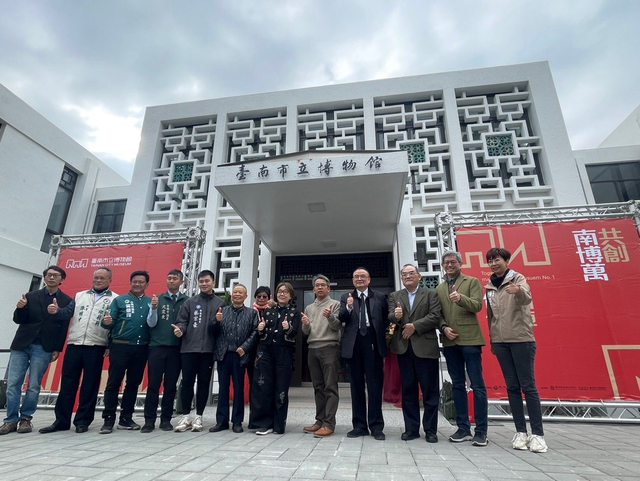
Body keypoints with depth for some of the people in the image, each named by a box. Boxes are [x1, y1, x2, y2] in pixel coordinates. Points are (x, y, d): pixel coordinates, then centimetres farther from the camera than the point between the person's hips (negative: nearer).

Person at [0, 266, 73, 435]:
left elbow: (64, 327, -2)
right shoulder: (31, 297, 9)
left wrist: (57, 349, -6)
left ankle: (25, 419, 15)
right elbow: (18, 320, 8)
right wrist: (20, 308, -13)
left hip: (43, 349, -2)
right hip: (21, 345, 3)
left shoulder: (66, 301, 1)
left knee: (33, 387, 1)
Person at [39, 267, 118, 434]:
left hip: (96, 348, -3)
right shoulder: (79, 295, 16)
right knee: (67, 384, 7)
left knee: (90, 386, 4)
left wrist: (111, 346, -12)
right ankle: (61, 420, 19)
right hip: (73, 345, 4)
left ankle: (82, 421, 15)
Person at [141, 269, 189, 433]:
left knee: (171, 386, 8)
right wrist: (154, 308, -14)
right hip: (157, 347, 0)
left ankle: (166, 419, 19)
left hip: (176, 349, 0)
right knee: (153, 385, 2)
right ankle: (149, 420, 12)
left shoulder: (187, 301, 4)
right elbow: (151, 323, 1)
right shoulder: (158, 299, 6)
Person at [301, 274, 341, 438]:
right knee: (318, 387, 10)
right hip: (313, 349, 5)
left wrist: (330, 317, -26)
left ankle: (329, 424, -3)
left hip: (330, 348, -5)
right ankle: (320, 421, 17)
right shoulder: (309, 308, 17)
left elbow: (338, 326, -6)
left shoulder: (335, 304, 3)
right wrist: (305, 324, -9)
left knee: (330, 387, -6)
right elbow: (306, 332, 14)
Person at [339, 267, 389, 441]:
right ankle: (359, 425, 20)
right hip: (354, 344, 2)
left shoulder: (380, 297, 8)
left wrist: (385, 335, -2)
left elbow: (386, 320, 10)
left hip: (373, 343, -1)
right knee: (356, 386, 10)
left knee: (375, 385, 3)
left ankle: (376, 426, 14)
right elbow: (341, 319, -4)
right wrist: (348, 307, -21)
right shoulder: (346, 298, 9)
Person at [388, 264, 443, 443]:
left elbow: (436, 317, -6)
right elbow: (389, 318, 1)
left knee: (430, 391, 5)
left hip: (426, 347, -2)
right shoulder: (394, 296, 12)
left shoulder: (431, 294, 5)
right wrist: (396, 316, -22)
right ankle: (411, 428, 19)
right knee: (408, 390, 9)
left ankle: (430, 430, 18)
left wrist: (415, 326, -13)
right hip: (403, 347, 2)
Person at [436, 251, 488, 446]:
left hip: (470, 339, -4)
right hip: (450, 342, 4)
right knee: (458, 385, 10)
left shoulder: (472, 282, 4)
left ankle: (481, 431, 9)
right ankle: (463, 428, 19)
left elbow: (477, 306, -9)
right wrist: (444, 328, -5)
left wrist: (461, 298, -27)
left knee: (477, 385, -1)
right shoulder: (439, 288, 15)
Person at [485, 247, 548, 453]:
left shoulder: (518, 279, -4)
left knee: (528, 386, -2)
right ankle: (521, 432, 14)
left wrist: (519, 291, -49)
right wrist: (492, 340, 16)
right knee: (512, 387, 7)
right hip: (501, 342, 5)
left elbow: (526, 298, -26)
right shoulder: (490, 287, 11)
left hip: (521, 339, -4)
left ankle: (537, 434, 7)